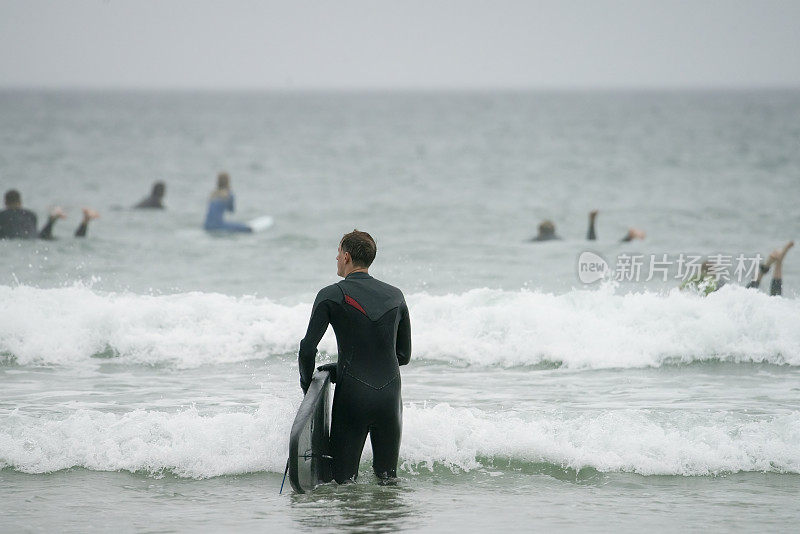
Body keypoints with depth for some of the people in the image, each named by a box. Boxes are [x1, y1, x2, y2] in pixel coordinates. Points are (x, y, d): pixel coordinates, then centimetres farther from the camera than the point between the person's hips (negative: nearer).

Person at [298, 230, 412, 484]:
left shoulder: (331, 296, -2)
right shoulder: (395, 296, 12)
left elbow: (308, 348, -9)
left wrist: (307, 384, 11)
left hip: (352, 396, -4)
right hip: (390, 395, 4)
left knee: (343, 480, 2)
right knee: (387, 477, 12)